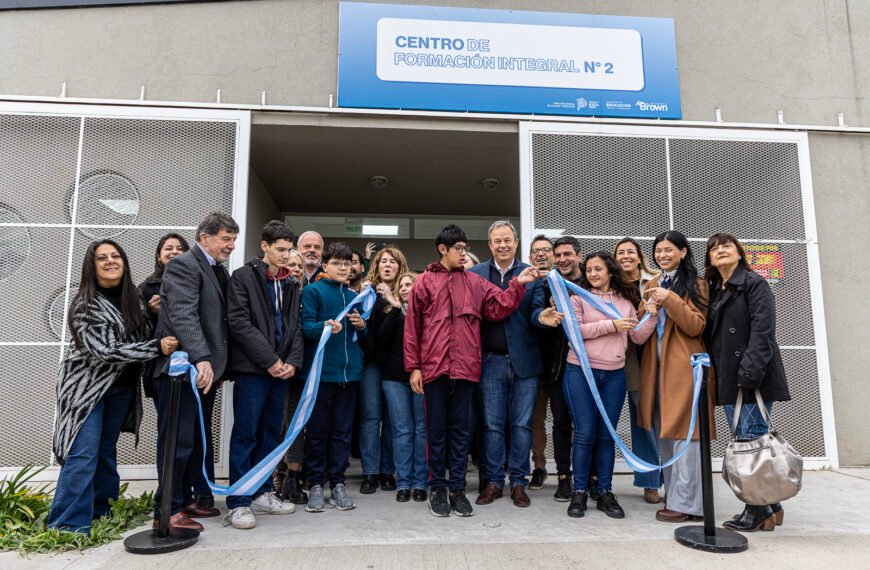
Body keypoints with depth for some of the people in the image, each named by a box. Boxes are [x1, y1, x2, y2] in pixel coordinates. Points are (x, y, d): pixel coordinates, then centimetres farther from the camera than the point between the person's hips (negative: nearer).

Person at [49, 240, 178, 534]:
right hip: (88, 385, -6)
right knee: (83, 455, -9)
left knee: (106, 450, 14)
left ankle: (101, 513, 26)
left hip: (123, 385, 6)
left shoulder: (134, 297, 1)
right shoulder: (84, 305, -17)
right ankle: (67, 526, -1)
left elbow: (145, 335, 13)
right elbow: (105, 351, -25)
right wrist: (157, 347, -30)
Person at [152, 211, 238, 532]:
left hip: (206, 368, 9)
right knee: (179, 441, -2)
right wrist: (201, 358, -32)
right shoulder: (183, 266, -10)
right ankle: (167, 510, 8)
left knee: (199, 439, 15)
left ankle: (186, 497, 27)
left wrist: (218, 365, 12)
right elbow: (183, 316, -23)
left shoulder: (220, 270, 16)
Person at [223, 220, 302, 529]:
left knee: (271, 433, 11)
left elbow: (295, 326, 14)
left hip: (281, 369, 6)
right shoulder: (243, 277, -3)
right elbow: (239, 323, -11)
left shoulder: (290, 283, 15)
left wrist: (293, 361, -2)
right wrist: (269, 360, -14)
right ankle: (238, 503, 5)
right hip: (252, 368, -6)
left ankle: (262, 493, 22)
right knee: (245, 434, -3)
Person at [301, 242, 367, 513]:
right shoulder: (313, 291, 0)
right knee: (317, 429, 2)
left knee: (342, 430, 8)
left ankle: (337, 483, 17)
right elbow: (306, 327, -10)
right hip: (320, 370, -4)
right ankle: (316, 485, 13)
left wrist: (362, 326, -2)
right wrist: (325, 326, -29)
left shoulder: (354, 296, 16)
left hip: (349, 370, 5)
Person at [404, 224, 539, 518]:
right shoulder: (424, 282, 3)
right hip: (434, 366, -2)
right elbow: (412, 327, 2)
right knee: (437, 428, 7)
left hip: (465, 367, 2)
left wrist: (518, 284, -8)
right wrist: (413, 367, -2)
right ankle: (437, 488, 19)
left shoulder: (474, 282, 11)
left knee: (460, 428, 8)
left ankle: (457, 488, 18)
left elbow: (498, 308, 3)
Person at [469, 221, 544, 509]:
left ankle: (518, 482, 20)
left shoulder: (531, 274, 3)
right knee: (492, 424, 8)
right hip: (491, 360, 0)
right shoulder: (474, 274, 4)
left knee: (522, 423, 7)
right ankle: (493, 481, 20)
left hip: (524, 360, 0)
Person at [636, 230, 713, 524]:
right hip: (656, 365, 7)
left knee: (684, 433, -6)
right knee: (664, 433, 10)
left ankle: (685, 502, -1)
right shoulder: (653, 286, 18)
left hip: (684, 366, -6)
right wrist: (647, 310, -3)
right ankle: (673, 493, 20)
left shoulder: (695, 285, -1)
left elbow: (696, 327, -10)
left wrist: (670, 300, -19)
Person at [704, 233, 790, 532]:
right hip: (728, 379, 7)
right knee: (743, 442, 10)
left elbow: (763, 330, -14)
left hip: (754, 377, -7)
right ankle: (769, 506, 21)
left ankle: (759, 510, 5)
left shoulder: (755, 283, -4)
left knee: (752, 440, -5)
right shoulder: (714, 291, 17)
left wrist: (750, 373, -21)